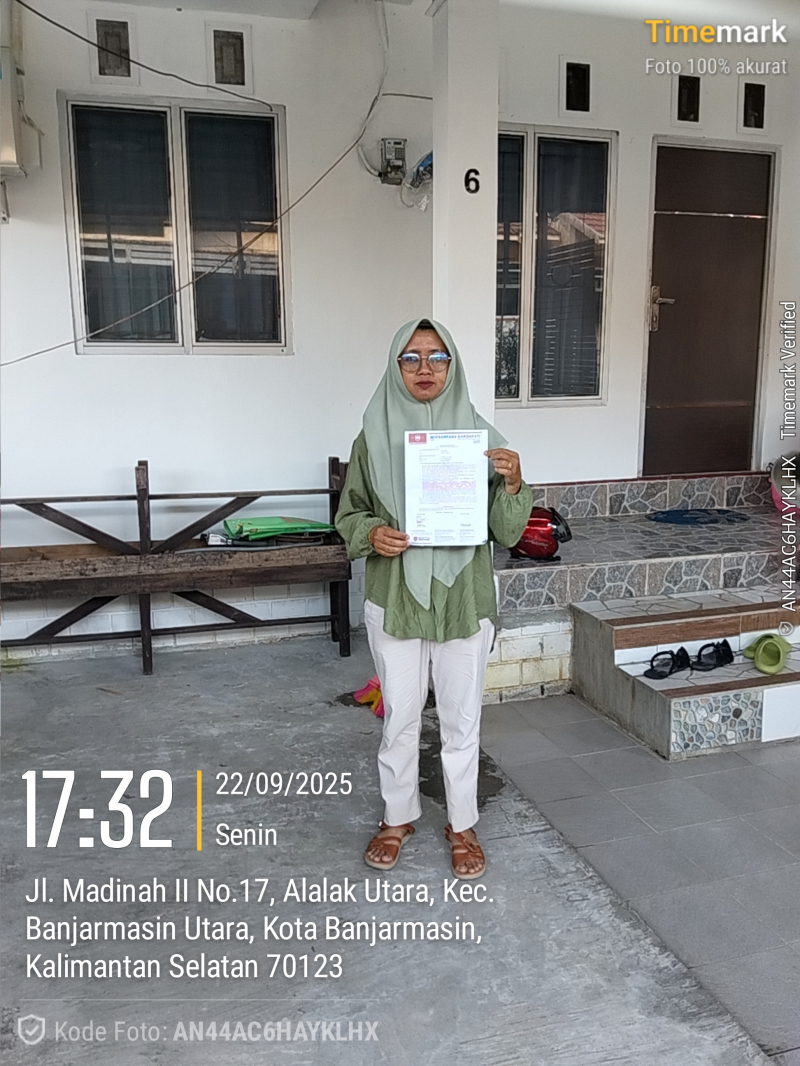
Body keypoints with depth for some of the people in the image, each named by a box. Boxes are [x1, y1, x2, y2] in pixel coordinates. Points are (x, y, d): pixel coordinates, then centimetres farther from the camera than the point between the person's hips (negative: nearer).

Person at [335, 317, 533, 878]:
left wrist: (513, 484, -21)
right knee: (400, 717, 14)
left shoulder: (479, 435, -3)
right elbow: (349, 514, 7)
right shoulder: (374, 437, -2)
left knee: (462, 719, 12)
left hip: (464, 601, 0)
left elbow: (508, 534, -2)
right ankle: (399, 816, 36)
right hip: (395, 600, 0)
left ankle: (462, 823, 33)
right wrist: (372, 533, -15)